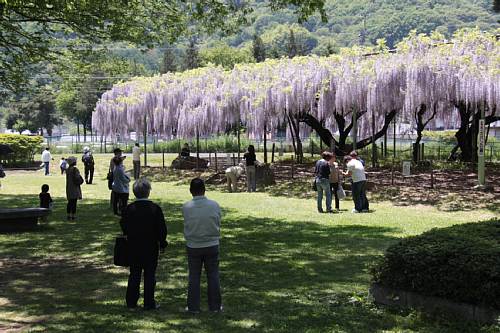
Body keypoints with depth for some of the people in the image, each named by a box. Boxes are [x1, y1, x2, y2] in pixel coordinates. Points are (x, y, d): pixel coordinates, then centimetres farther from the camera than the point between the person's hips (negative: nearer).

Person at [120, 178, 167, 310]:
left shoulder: (128, 209, -7)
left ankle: (131, 301, 18)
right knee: (149, 275, 6)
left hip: (133, 248, 2)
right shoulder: (155, 209, -12)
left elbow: (124, 227, 1)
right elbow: (162, 229, -8)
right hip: (151, 248, -2)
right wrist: (162, 243, 5)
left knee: (134, 274, 13)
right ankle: (149, 303, 8)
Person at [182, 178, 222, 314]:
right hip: (212, 245, 0)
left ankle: (193, 306, 16)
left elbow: (186, 227, -2)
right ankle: (215, 306, 18)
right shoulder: (214, 205, -12)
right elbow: (218, 225, 0)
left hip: (193, 246, 0)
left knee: (194, 276, 11)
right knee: (213, 276, 12)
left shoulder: (186, 207, -14)